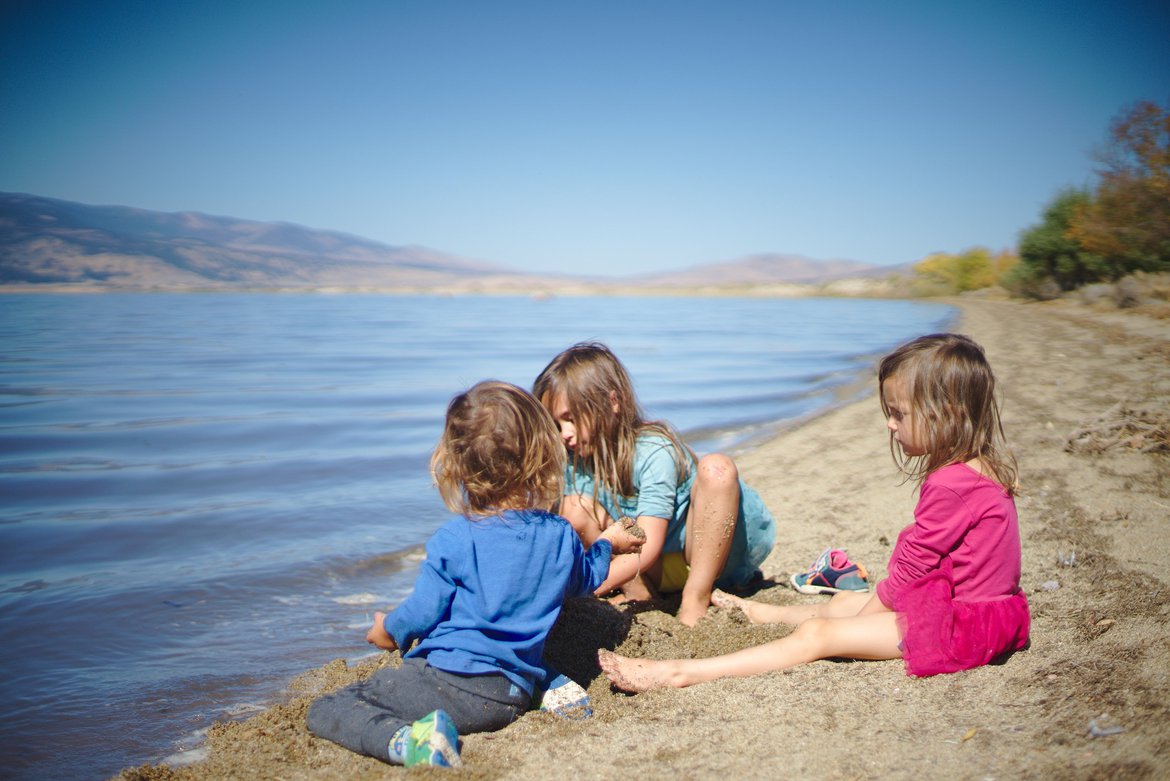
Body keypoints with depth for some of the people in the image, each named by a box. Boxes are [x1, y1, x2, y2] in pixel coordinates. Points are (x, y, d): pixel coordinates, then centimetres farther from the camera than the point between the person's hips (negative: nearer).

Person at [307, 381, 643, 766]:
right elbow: (585, 579, 22)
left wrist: (388, 631, 17)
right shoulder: (561, 537, 0)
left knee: (325, 710, -2)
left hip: (450, 683, -6)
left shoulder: (454, 540, -13)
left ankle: (407, 741, -28)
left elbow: (420, 614, -6)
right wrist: (607, 544, 43)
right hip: (513, 698, 6)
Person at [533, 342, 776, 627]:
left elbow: (646, 548, -32)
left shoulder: (655, 452, -25)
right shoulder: (578, 459, -7)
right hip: (659, 568, 5)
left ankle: (695, 602, -24)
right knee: (575, 507, -14)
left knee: (715, 468, -32)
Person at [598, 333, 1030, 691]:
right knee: (844, 601, 26)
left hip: (956, 624, -10)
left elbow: (911, 568, -17)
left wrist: (866, 611, -3)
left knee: (817, 635, -13)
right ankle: (764, 613, 53)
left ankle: (679, 673, -15)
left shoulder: (952, 484, -24)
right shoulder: (980, 470, 10)